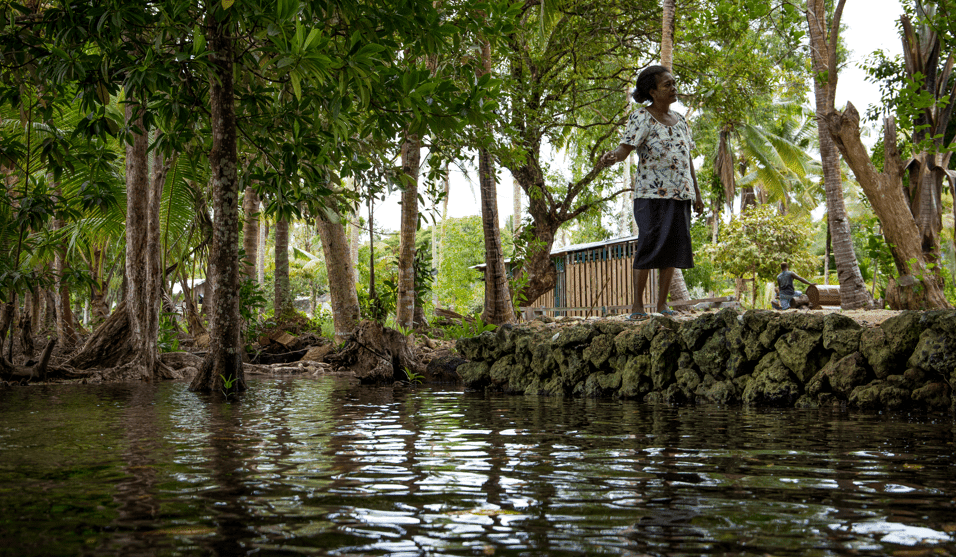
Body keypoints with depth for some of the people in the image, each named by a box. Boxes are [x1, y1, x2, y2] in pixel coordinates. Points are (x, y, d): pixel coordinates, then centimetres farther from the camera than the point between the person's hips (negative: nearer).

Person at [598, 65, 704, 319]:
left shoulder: (679, 120, 17)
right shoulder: (641, 117, -3)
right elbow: (624, 149, -14)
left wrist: (697, 193, 17)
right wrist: (611, 158, -37)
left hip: (679, 194, 6)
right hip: (652, 193, -6)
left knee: (675, 247, 1)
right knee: (649, 246, -12)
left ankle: (662, 304, 7)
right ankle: (637, 305, -6)